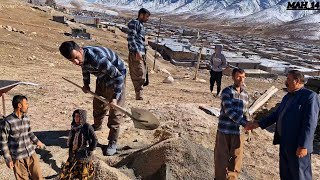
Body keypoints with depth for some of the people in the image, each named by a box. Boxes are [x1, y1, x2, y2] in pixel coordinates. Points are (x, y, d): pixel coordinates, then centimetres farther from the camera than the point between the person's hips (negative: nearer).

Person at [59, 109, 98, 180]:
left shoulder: (87, 127, -19)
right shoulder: (74, 127, 1)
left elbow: (95, 140, -16)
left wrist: (90, 150, -13)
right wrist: (70, 148, 13)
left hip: (84, 156, -6)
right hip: (73, 155, 6)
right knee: (65, 174, 16)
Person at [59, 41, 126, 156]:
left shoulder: (97, 59, -41)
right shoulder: (81, 57, -16)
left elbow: (118, 75, -35)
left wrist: (115, 97, -36)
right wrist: (86, 84, 5)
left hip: (116, 76, -8)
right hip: (102, 78, 8)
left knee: (115, 111, -7)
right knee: (98, 104, 23)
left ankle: (113, 142, 3)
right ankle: (97, 126, 49)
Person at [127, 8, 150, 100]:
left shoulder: (141, 25, 23)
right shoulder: (134, 23, -5)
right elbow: (130, 38, -16)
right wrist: (136, 51, -23)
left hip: (142, 53, 10)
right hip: (136, 54, -9)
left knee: (142, 76, 10)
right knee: (139, 75, -12)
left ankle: (139, 96, 17)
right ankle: (139, 96, -10)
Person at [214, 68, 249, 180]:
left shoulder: (245, 95, 10)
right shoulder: (227, 91, -8)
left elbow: (244, 113, 15)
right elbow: (228, 111, -17)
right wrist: (244, 123, -21)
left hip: (238, 132, 5)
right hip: (225, 131, -5)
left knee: (236, 158, 10)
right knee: (221, 158, 4)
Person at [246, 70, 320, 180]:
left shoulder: (310, 96, -13)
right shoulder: (288, 96, 14)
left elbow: (310, 123, -19)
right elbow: (277, 114, 21)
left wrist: (303, 146, -23)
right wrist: (259, 124, 17)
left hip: (297, 146, -8)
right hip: (285, 143, 8)